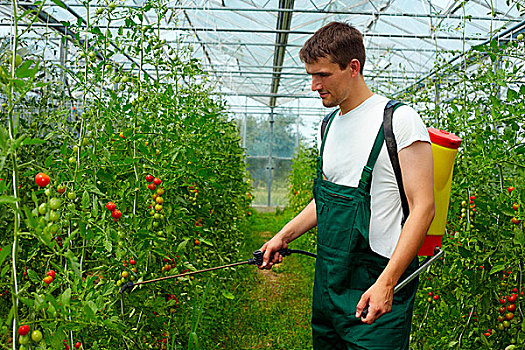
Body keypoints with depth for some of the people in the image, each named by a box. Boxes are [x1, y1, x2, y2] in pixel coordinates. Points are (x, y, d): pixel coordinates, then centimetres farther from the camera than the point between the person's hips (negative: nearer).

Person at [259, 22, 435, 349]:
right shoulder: (329, 125, 11)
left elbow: (423, 207, -16)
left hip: (376, 286, -7)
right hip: (328, 279, 7)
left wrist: (386, 283, -23)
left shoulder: (400, 120, -12)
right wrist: (284, 236, 13)